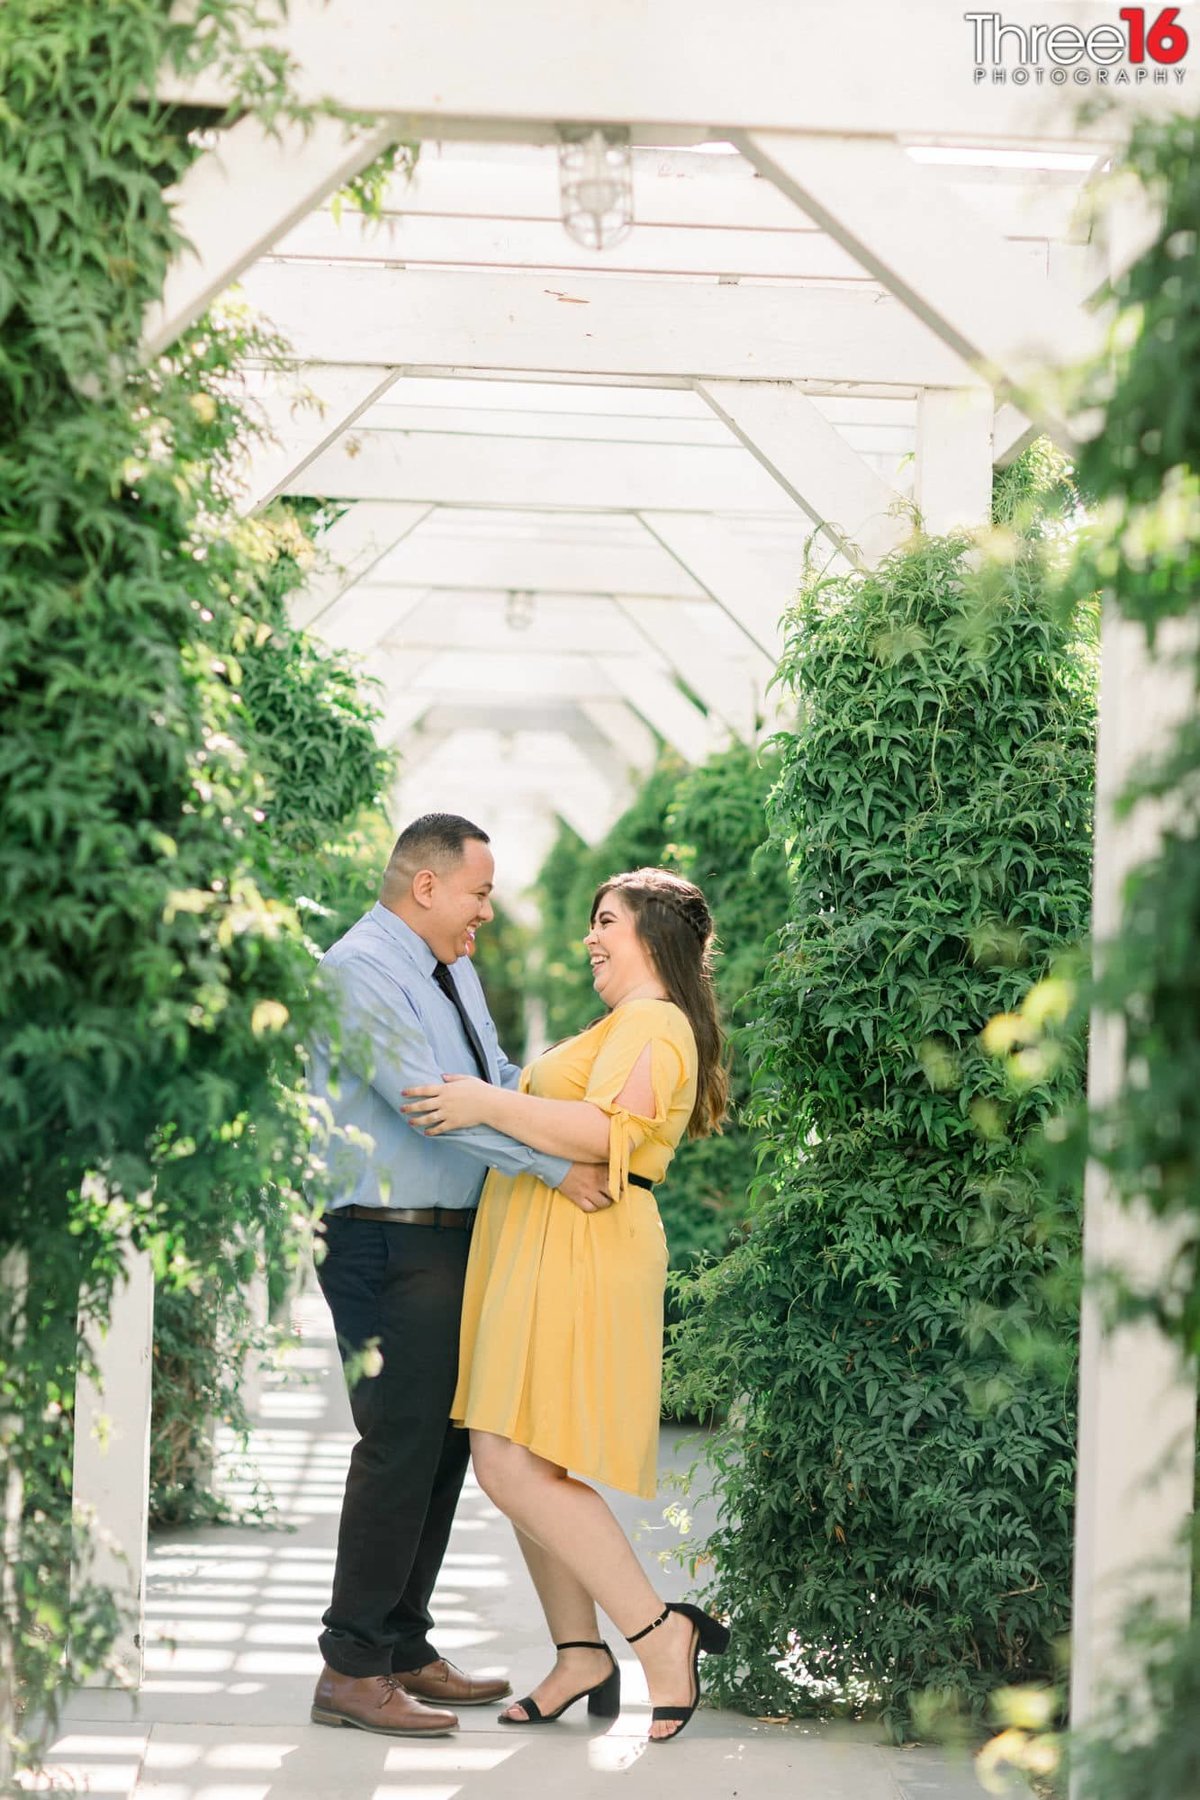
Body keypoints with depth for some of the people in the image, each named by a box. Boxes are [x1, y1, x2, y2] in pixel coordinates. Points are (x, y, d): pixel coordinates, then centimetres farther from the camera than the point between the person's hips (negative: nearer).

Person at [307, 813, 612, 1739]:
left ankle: (405, 1647, 20)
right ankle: (352, 1670, -5)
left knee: (446, 1442, 12)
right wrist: (553, 1163, -24)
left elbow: (499, 1079, 22)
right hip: (387, 1244, -10)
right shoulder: (359, 970, -15)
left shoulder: (455, 970, 15)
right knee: (401, 1443, -10)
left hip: (454, 1239, 10)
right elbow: (429, 1096, -24)